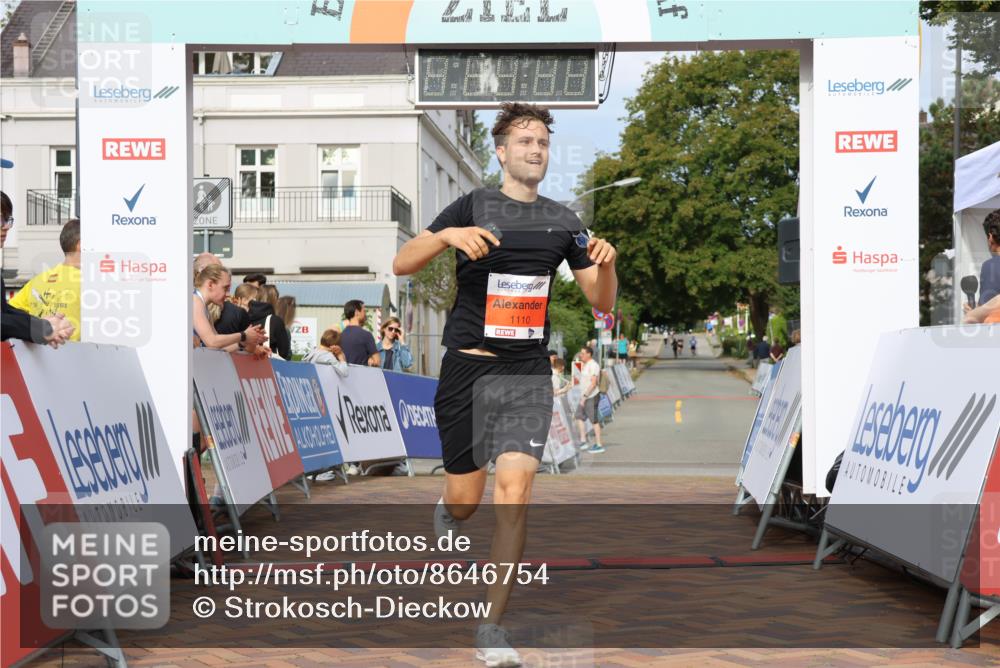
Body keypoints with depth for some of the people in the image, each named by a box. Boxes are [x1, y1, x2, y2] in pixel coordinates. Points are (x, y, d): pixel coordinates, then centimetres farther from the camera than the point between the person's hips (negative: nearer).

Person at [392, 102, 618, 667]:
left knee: (514, 492, -13)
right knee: (467, 500, 6)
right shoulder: (473, 207, -1)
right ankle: (447, 512, 46)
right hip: (469, 367, -1)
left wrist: (605, 264, -10)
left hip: (529, 373, 2)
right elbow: (401, 265, -7)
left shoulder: (563, 221, 9)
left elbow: (602, 302, 12)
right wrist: (448, 236, -25)